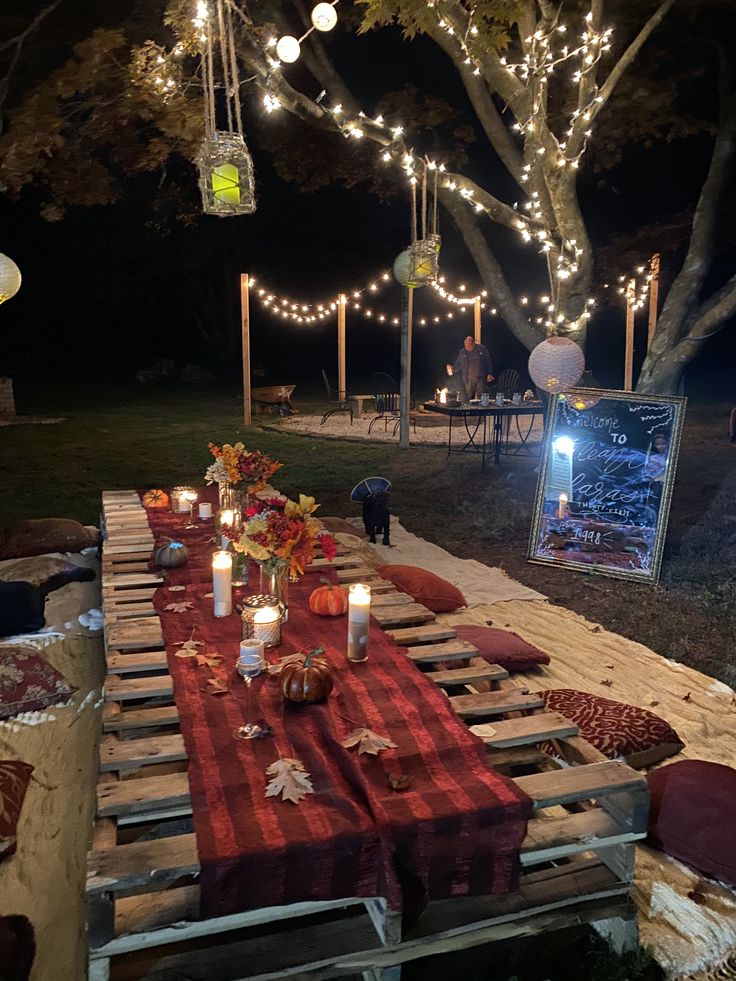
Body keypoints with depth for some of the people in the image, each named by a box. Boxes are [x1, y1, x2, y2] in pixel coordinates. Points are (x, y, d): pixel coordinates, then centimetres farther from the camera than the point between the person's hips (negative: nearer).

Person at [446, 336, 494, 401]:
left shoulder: (482, 349, 1)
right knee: (467, 399, 0)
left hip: (480, 378, -1)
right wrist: (453, 369, -11)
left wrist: (489, 374, 0)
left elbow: (488, 362, 6)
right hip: (468, 380, 1)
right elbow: (458, 364, 10)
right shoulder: (462, 352, 4)